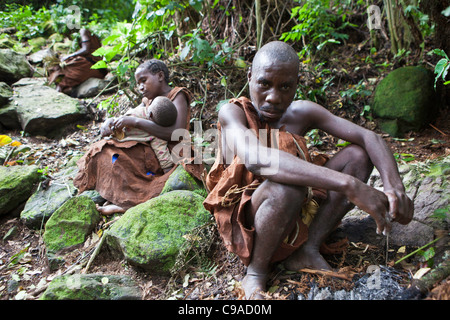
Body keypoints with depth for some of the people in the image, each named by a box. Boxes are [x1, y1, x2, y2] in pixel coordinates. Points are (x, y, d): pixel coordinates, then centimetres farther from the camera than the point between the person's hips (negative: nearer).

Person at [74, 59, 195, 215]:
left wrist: (136, 122, -21)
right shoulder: (148, 100, 22)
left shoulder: (177, 96, -3)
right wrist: (110, 121, -7)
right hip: (149, 153, 8)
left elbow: (177, 134, -20)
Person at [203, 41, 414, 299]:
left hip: (297, 214, 6)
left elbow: (369, 137, -7)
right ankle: (256, 271, -11)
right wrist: (348, 185, -44)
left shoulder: (303, 112, -1)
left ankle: (307, 250, -11)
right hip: (245, 216, -5)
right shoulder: (233, 113, -15)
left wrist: (394, 187, -28)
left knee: (359, 155, -6)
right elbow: (254, 159, -37)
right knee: (288, 186, -38)